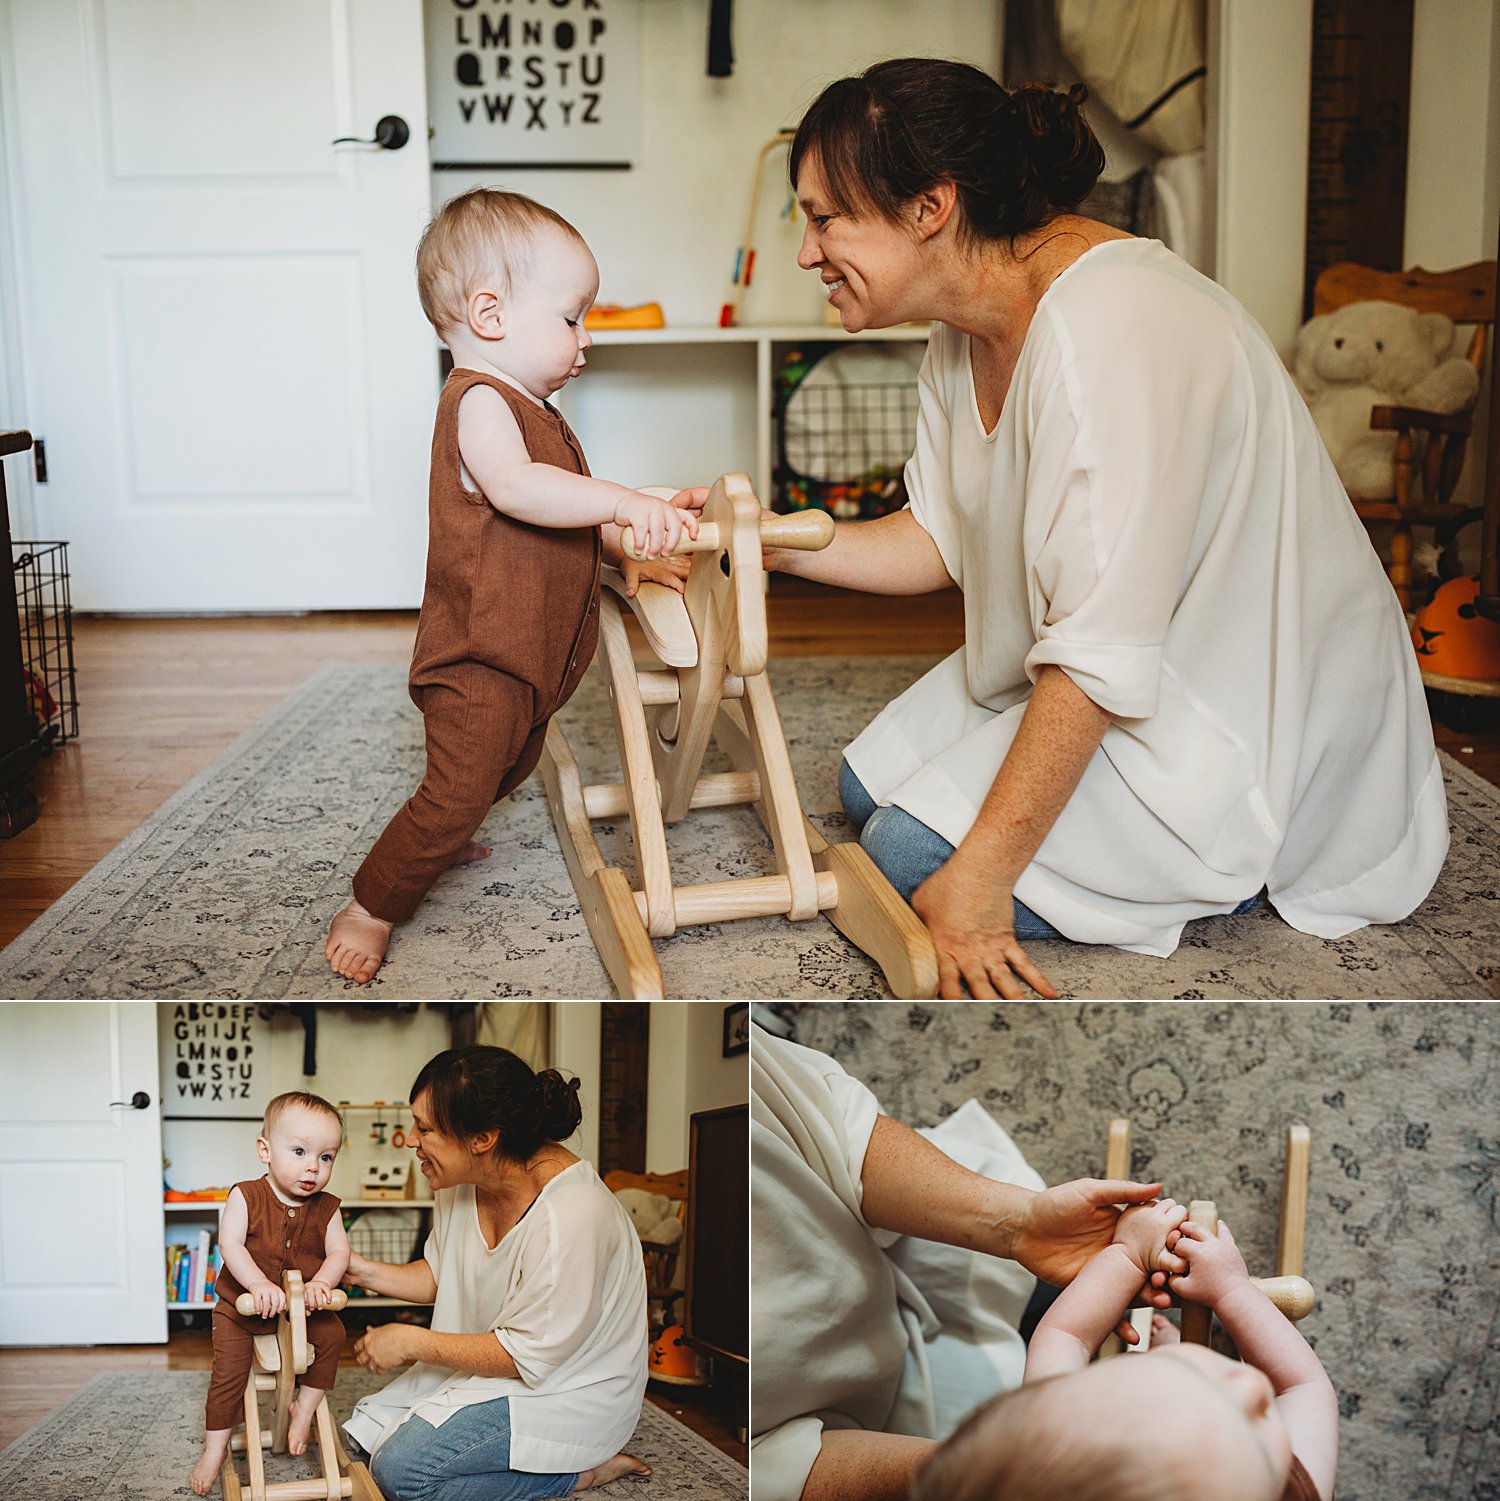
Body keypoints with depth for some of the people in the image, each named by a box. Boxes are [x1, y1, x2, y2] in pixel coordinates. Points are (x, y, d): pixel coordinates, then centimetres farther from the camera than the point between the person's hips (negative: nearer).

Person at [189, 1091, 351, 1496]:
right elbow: (230, 1244, -22)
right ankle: (215, 1449, 7)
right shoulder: (245, 1197, -14)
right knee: (228, 1370, -10)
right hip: (242, 1305, -2)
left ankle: (305, 1408, 1)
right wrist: (258, 1284, -37)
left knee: (331, 1333, -18)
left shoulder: (326, 1209, -5)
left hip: (302, 1307, 2)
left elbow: (338, 1252, -12)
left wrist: (321, 1282, -33)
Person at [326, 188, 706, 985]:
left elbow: (564, 525, 25)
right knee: (459, 791, -12)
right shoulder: (479, 402, -17)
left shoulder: (531, 411, 17)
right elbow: (515, 487, -37)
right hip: (478, 656, -11)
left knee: (511, 765, 25)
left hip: (534, 648, 11)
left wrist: (633, 543, 14)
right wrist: (623, 502, -41)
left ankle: (442, 841, 48)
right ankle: (370, 906, 4)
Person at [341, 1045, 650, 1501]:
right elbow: (441, 1276, 12)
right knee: (363, 1435, 3)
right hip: (489, 1358, 9)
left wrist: (412, 1342, -18)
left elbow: (529, 1355, -26)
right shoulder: (462, 1181, -5)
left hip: (572, 1391, -9)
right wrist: (365, 1271, -4)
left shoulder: (569, 1216, -32)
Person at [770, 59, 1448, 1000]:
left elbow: (1101, 656, -32)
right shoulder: (966, 334, 1)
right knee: (871, 787, 13)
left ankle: (1232, 874, -3)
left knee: (916, 859, -16)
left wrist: (980, 875, -30)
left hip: (1249, 709, -10)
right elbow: (941, 541, 10)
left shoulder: (1106, 330, -31)